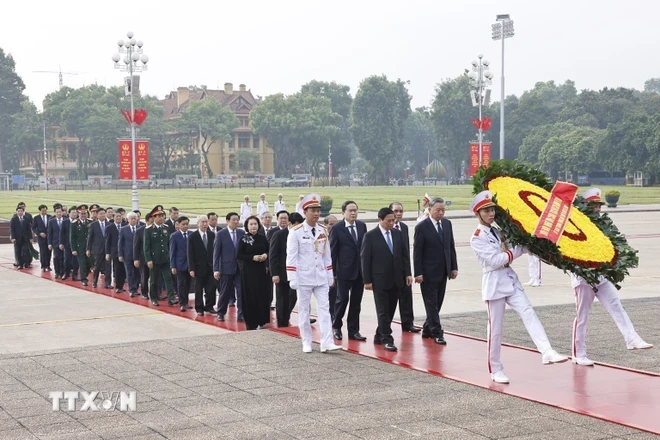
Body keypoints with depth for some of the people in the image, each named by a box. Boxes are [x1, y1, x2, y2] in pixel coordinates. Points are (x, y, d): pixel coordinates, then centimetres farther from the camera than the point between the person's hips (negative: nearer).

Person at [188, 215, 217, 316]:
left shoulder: (212, 235, 4)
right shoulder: (192, 237, -6)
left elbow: (214, 249, 6)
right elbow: (190, 254, -7)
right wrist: (191, 269, -11)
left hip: (210, 266, 3)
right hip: (199, 267, -3)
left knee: (211, 287, -1)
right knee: (199, 289, 5)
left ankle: (209, 306, 12)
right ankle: (199, 309, 15)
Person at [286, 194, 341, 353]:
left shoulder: (323, 231, 7)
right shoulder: (296, 232, -8)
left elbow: (327, 255, 12)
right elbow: (291, 256, -10)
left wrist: (330, 275, 11)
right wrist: (292, 278, -13)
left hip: (321, 277, 4)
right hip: (304, 277, -4)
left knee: (324, 308, -3)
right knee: (304, 310, 5)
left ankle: (326, 343, -5)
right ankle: (306, 343, 14)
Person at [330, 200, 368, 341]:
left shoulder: (362, 226, 6)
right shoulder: (337, 228, -6)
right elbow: (332, 252, -5)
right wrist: (332, 272, -7)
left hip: (360, 270, 4)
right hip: (344, 271, -4)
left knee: (356, 301, 8)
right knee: (342, 299, 1)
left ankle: (353, 330, 16)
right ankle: (336, 327, 19)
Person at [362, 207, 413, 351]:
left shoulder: (398, 234, 8)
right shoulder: (370, 236, -6)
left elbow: (405, 255, 12)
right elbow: (365, 259, -6)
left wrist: (407, 274, 2)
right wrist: (367, 280, -9)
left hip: (396, 280, 5)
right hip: (380, 280, -5)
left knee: (391, 310, 8)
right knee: (383, 311, -3)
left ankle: (379, 336, 20)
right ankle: (386, 340, 0)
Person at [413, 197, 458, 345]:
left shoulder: (447, 224, 7)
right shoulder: (422, 227, -10)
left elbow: (451, 246, 12)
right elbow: (417, 252, -10)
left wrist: (454, 267, 7)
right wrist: (418, 273, -14)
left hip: (443, 272, 6)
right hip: (429, 272, -6)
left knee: (437, 303, 11)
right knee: (432, 303, -1)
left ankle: (427, 330, 22)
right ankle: (436, 333, 3)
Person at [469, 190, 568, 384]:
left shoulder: (498, 231, 15)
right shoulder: (477, 238, -7)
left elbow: (510, 253, 13)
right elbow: (495, 260, -16)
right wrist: (517, 250, -10)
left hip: (511, 279, 6)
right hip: (494, 283, -6)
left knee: (529, 313, -14)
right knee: (495, 328, 0)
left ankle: (547, 352, -27)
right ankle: (495, 370, 11)